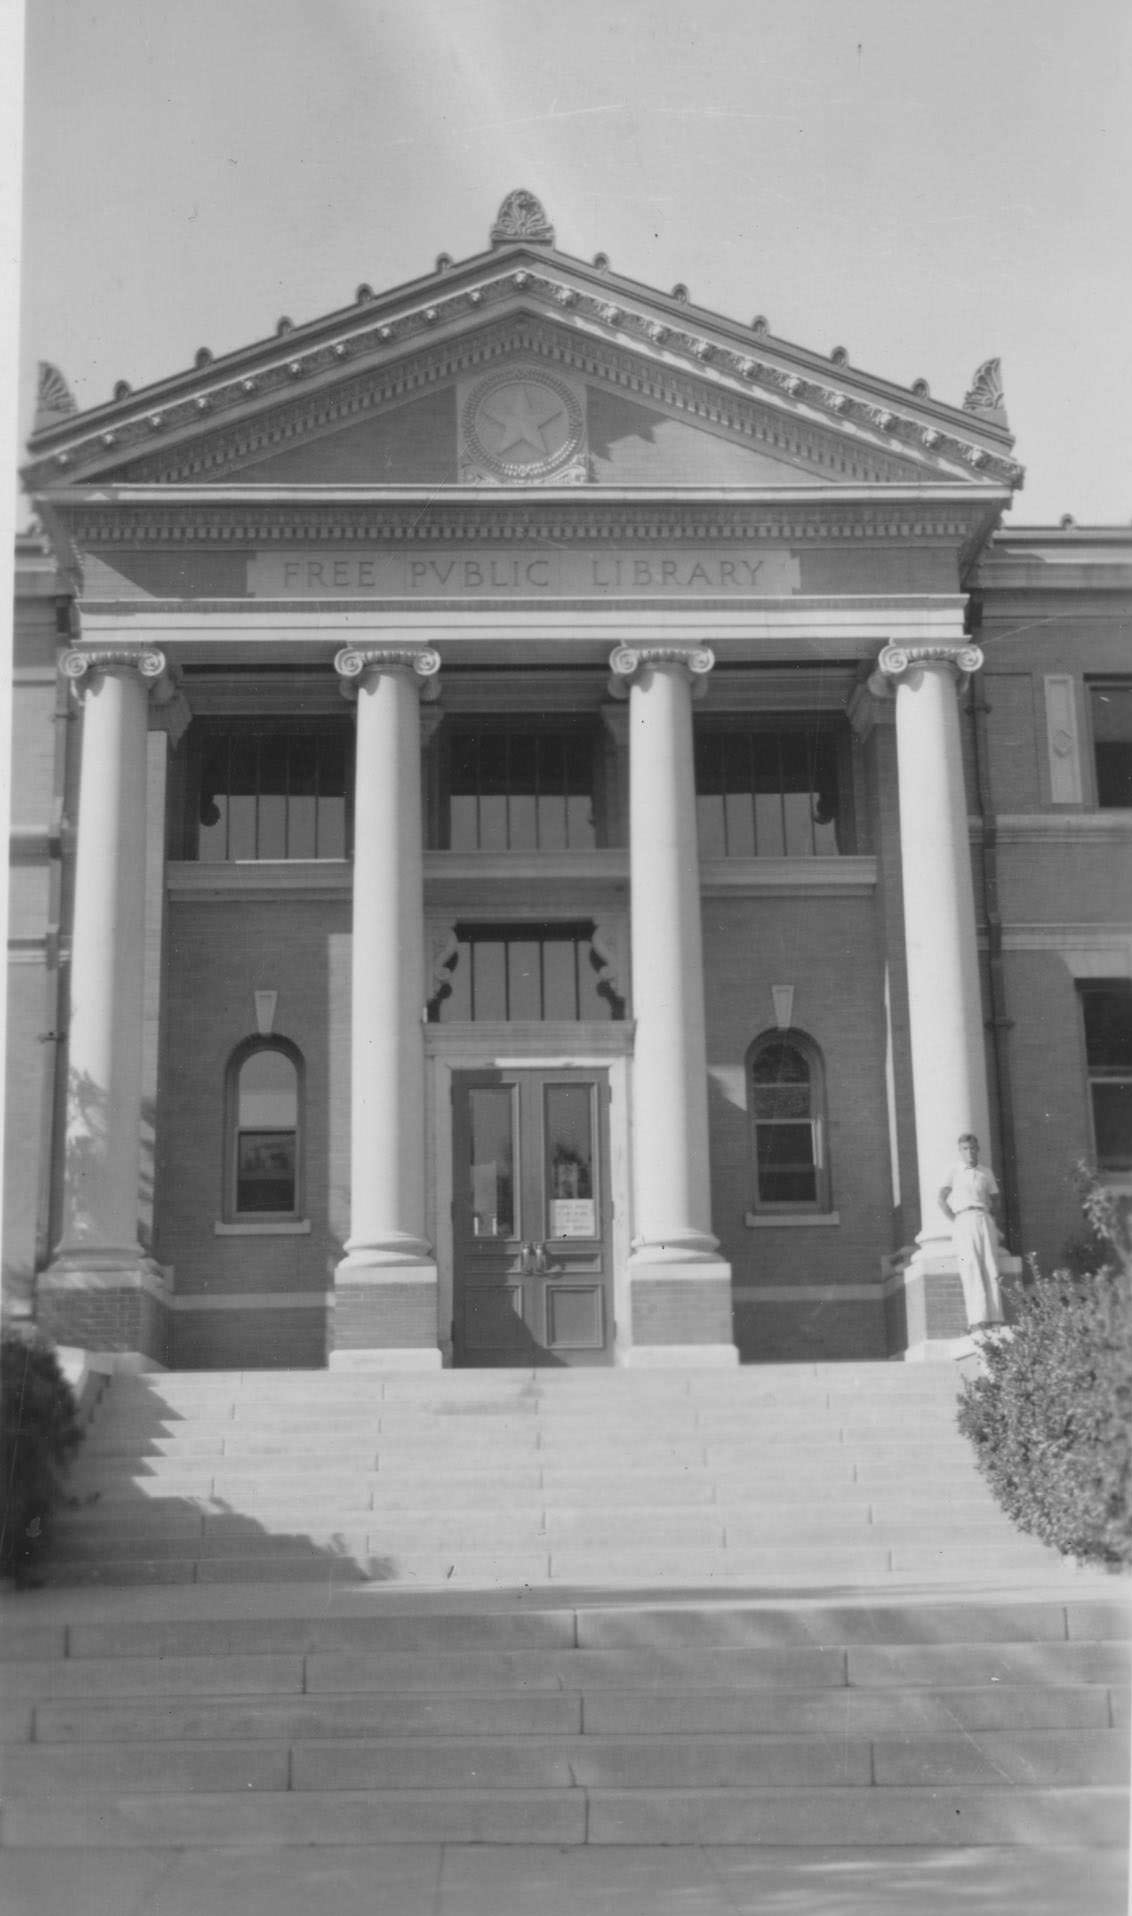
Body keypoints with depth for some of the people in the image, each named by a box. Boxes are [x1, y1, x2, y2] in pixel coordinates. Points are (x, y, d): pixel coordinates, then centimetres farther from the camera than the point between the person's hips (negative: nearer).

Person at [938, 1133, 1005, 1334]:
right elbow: (942, 1199, 2)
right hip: (964, 1222, -3)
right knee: (972, 1271, -14)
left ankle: (994, 1321, -12)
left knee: (991, 1270, -8)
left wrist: (994, 1219, 9)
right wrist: (956, 1222, -5)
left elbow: (995, 1199, 25)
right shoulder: (954, 1171, 9)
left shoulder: (986, 1171, 19)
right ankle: (977, 1321, -23)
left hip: (985, 1221, 4)